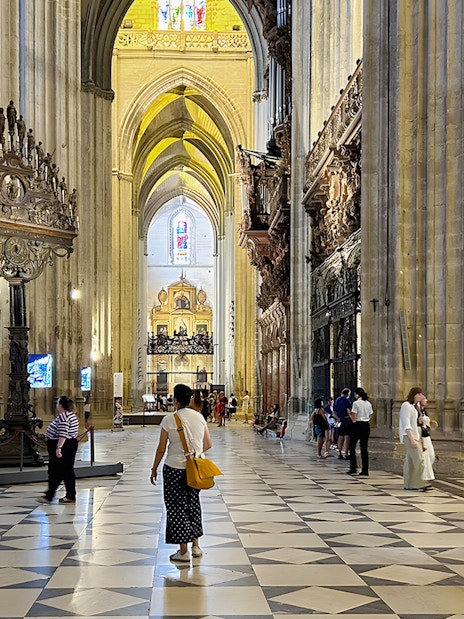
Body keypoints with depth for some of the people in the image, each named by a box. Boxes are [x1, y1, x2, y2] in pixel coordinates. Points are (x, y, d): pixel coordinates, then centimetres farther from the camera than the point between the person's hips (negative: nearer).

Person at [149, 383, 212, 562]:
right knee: (193, 504, 19)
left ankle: (183, 551, 8)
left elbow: (161, 449, -9)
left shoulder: (169, 420, -13)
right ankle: (195, 546, 24)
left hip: (175, 468, -5)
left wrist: (154, 469, 3)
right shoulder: (200, 417, 1)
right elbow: (208, 445, 7)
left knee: (177, 508, 4)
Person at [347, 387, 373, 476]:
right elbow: (369, 416, 12)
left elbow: (354, 419, -13)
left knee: (352, 447, 8)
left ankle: (353, 469, 5)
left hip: (358, 426, -6)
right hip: (366, 426, 6)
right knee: (364, 448, 8)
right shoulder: (368, 404, 8)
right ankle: (365, 471, 5)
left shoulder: (356, 403, -11)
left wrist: (349, 414, 5)